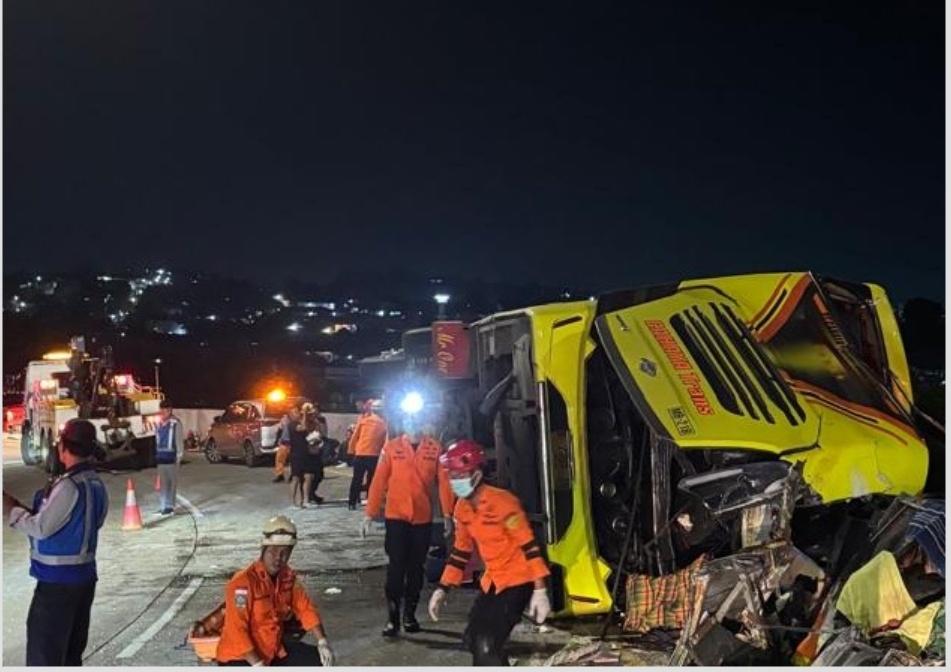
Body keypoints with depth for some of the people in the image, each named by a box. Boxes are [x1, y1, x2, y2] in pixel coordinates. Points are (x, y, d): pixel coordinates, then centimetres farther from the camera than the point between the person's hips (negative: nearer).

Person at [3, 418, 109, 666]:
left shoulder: (69, 485, -20)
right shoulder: (97, 484, 7)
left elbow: (41, 528, -17)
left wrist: (11, 509, -4)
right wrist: (23, 508, 15)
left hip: (57, 580, -8)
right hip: (84, 575, 8)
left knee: (43, 656, 1)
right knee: (71, 654, 16)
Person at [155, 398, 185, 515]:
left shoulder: (176, 423, -8)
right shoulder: (159, 424, 12)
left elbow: (179, 441, -7)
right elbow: (157, 441, 18)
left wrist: (179, 456, -9)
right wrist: (156, 455, 15)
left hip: (171, 457, -6)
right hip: (160, 457, 6)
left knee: (172, 482, 0)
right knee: (162, 482, 9)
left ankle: (170, 506, 4)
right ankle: (163, 506, 15)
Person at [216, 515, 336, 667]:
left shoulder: (288, 576, -3)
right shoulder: (243, 582, -24)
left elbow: (305, 608, 6)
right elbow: (236, 630, -27)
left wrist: (322, 642, -6)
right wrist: (258, 665, -29)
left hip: (275, 648, 7)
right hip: (239, 656, -7)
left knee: (321, 661, -2)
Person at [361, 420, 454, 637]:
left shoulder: (435, 448, -2)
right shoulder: (391, 447, -3)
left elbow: (443, 482, -1)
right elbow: (378, 482, -3)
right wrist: (370, 515, -5)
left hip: (423, 518, 1)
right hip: (396, 517, -1)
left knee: (416, 567, 12)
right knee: (396, 566, -2)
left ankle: (410, 614, 25)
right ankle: (393, 617, 6)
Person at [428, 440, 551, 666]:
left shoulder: (503, 502, -24)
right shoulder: (462, 508, 1)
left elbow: (530, 546, -22)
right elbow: (460, 550, 12)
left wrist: (540, 590, -24)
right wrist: (442, 588, 10)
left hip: (517, 580, -8)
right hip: (492, 580, 8)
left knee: (486, 644, -15)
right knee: (473, 638, 15)